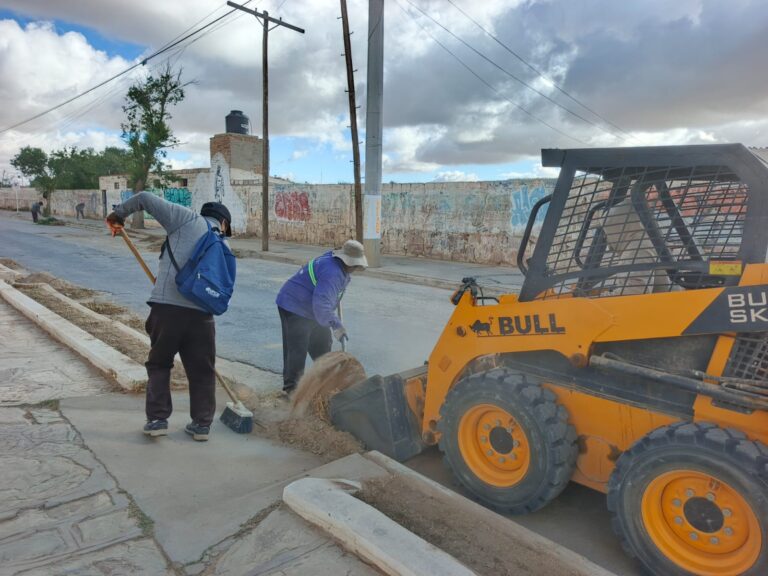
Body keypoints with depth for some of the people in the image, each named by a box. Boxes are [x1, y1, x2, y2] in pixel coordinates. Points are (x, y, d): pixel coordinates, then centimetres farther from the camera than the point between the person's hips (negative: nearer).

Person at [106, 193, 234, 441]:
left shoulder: (187, 219, 6)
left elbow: (145, 198, 2)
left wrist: (118, 214, 16)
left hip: (165, 307, -2)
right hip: (201, 313, 2)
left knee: (159, 364, 18)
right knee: (202, 370, 15)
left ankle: (157, 419, 20)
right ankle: (202, 424, 21)